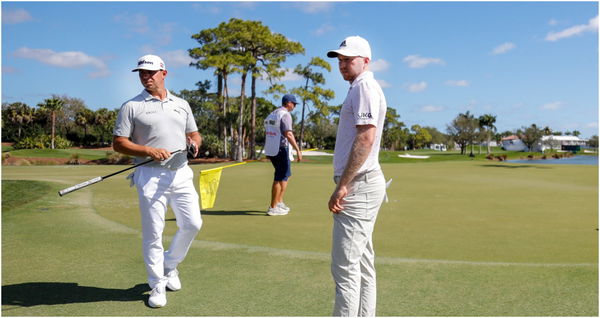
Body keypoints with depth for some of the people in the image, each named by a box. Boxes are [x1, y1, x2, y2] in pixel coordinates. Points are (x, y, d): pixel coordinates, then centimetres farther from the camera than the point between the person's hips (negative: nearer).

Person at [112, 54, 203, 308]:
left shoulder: (182, 105, 15)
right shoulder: (131, 106, 1)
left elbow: (194, 133, 21)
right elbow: (118, 143, -2)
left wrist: (195, 142, -3)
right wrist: (149, 150, -17)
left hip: (181, 174, 4)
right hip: (151, 177, -4)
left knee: (192, 224, 4)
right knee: (153, 233, -1)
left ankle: (170, 265, 29)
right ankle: (157, 285, 15)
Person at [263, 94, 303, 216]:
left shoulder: (271, 114, 16)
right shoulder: (285, 115, -12)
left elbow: (266, 133, 19)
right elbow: (288, 134, -23)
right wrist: (298, 150, -26)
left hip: (270, 150, 9)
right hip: (281, 150, -9)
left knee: (286, 175, 19)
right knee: (279, 178, -2)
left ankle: (279, 202, 20)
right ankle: (273, 208, 1)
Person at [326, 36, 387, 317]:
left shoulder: (364, 87, -10)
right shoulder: (360, 89, 21)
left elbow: (366, 138, -22)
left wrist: (342, 186, -22)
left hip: (358, 186, -11)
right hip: (362, 185, 11)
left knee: (345, 266, -8)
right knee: (363, 264, 14)